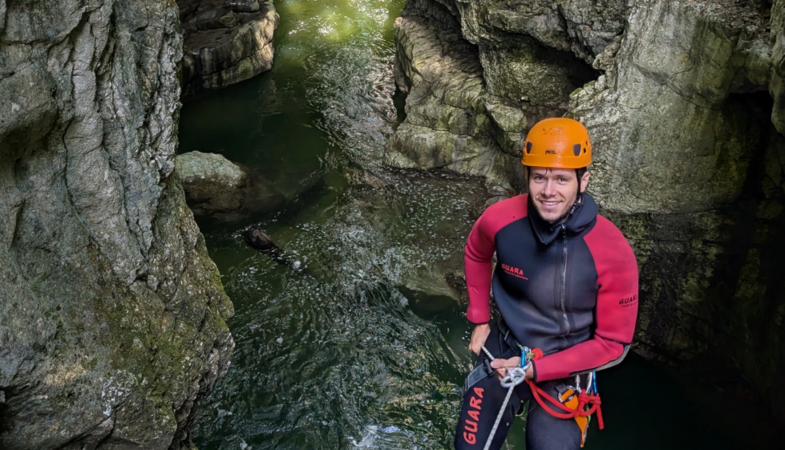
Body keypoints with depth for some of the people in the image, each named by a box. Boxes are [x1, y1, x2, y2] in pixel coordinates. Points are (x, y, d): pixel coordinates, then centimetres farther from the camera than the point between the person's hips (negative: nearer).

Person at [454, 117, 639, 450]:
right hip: (504, 352, 2)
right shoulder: (499, 219, -19)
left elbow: (613, 343, -15)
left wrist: (537, 370, -20)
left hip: (564, 369, -1)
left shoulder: (614, 253, -25)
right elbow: (476, 254, 7)